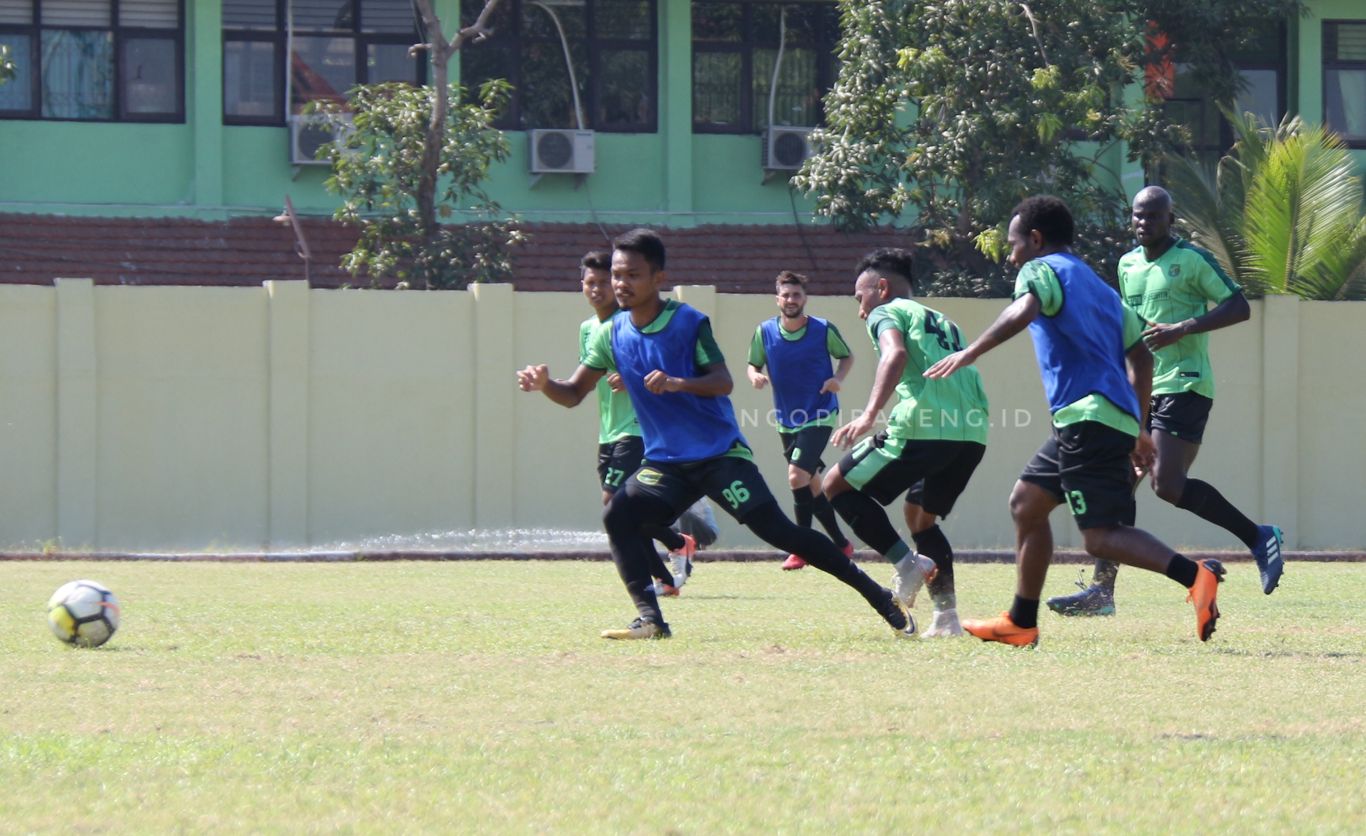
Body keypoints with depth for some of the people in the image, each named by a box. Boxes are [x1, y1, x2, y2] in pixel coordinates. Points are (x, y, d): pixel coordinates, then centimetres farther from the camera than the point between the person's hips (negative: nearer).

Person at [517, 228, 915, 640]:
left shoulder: (688, 321, -10)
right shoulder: (611, 334, 3)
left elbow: (723, 382, -16)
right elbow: (574, 393, 5)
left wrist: (679, 384, -34)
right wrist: (544, 384, -17)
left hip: (719, 453, -5)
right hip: (665, 463, 5)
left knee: (776, 530, -13)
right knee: (618, 514, -17)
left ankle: (882, 599, -8)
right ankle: (650, 619, -13)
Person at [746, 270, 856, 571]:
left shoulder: (824, 330, -9)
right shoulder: (764, 332, -3)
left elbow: (847, 356, 6)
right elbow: (753, 364, 8)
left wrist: (838, 378, -13)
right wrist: (754, 375, -15)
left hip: (819, 416, -5)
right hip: (786, 420, 5)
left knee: (797, 477, -20)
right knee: (810, 485, 11)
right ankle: (841, 543, 25)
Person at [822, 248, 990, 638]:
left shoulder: (887, 313, 9)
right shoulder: (944, 323, 31)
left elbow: (895, 354, -13)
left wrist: (870, 413, -24)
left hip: (925, 426, -8)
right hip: (973, 432, 8)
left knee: (838, 485, 7)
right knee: (920, 514, 26)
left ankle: (907, 562, -6)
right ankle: (947, 617, 13)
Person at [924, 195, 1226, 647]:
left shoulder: (1042, 269, 1)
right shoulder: (1099, 286, 26)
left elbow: (1024, 310, -22)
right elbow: (1140, 357, 26)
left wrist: (971, 352, -23)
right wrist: (1138, 428, 28)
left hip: (1087, 416, -9)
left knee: (1102, 536, -14)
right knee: (1026, 501, 18)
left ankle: (1195, 576, -32)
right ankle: (1021, 623, 21)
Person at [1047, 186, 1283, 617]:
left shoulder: (1192, 259, -7)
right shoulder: (1128, 264, 15)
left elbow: (1239, 308, -10)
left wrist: (1182, 329, -19)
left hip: (1183, 386, -8)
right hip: (1140, 389, 8)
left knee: (1168, 484, -18)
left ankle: (1258, 537, -4)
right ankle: (1102, 590, 2)